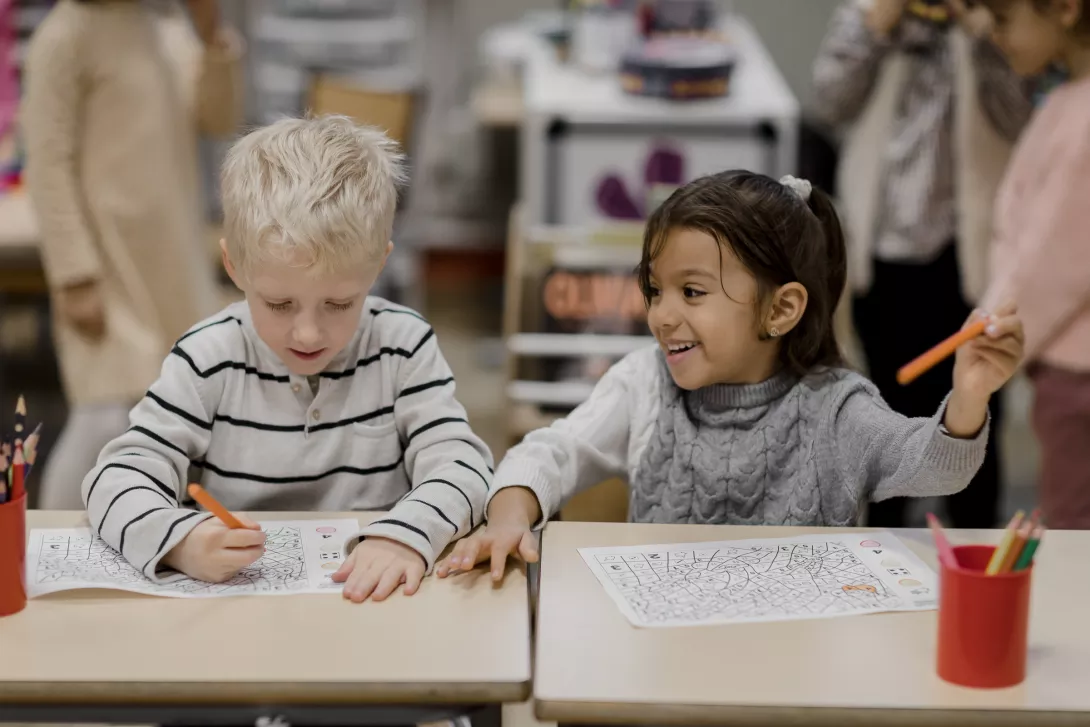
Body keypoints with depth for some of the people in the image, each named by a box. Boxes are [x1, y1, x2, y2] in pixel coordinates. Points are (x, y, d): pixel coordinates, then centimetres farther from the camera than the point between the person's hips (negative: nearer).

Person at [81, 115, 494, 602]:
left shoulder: (403, 346, -2)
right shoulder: (208, 358, -3)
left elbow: (460, 464, -8)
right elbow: (120, 475, -7)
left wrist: (405, 535, -30)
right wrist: (178, 539, -29)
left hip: (371, 600, 0)